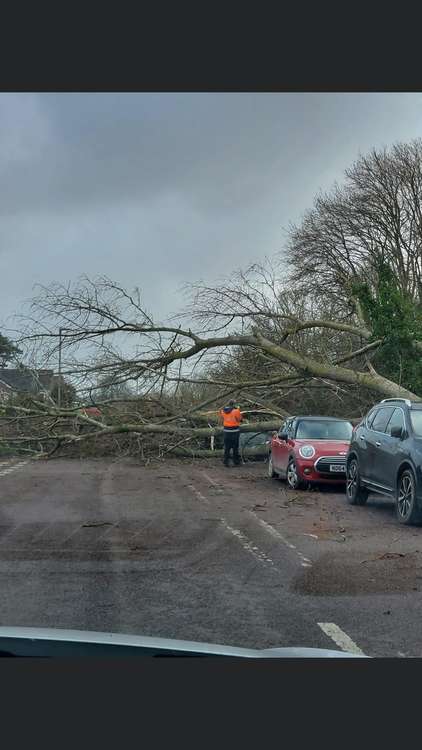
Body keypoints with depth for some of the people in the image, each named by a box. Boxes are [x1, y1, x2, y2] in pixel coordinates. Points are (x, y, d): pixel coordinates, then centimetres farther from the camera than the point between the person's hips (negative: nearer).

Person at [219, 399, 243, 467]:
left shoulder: (223, 411, 1)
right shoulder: (236, 410, -13)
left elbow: (222, 421, 7)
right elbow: (239, 419, -4)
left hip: (226, 430, 4)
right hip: (235, 430, -4)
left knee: (227, 447, 11)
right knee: (235, 447, 5)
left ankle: (226, 462, 10)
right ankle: (236, 462, 10)